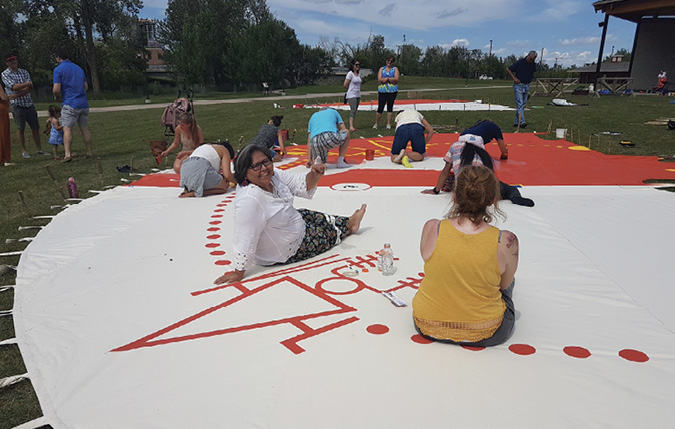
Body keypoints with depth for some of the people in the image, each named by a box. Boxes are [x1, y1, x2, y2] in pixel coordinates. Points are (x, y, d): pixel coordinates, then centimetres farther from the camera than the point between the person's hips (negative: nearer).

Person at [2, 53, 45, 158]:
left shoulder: (24, 72, 11)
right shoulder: (5, 74, 1)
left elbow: (30, 89, -2)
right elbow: (14, 87, -14)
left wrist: (17, 95, -14)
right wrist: (27, 84, -5)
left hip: (29, 104, 4)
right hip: (17, 105, -3)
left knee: (36, 128, 4)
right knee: (20, 129, -1)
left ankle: (40, 150, 12)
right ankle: (23, 151, 7)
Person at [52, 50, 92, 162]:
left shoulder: (58, 69, -4)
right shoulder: (78, 68, 16)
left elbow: (56, 89, -11)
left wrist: (56, 96, 9)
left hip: (70, 104, -6)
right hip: (84, 103, 6)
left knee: (67, 129, -7)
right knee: (85, 129, 10)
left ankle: (68, 154, -18)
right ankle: (89, 153, 12)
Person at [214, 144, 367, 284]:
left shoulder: (272, 175, -14)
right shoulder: (249, 199, -39)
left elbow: (302, 186, -5)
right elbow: (245, 240, -35)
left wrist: (314, 175, -25)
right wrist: (239, 272, -28)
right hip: (285, 253, -7)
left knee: (319, 218, 22)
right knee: (329, 233, 13)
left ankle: (349, 222, 51)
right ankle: (348, 228, 45)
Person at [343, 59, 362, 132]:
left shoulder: (359, 74, 13)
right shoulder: (350, 73, -8)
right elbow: (345, 85, -9)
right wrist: (350, 90, 6)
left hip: (358, 95, 7)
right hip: (351, 95, -7)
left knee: (354, 111, 6)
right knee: (353, 110, -19)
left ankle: (352, 127, 10)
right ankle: (351, 126, -25)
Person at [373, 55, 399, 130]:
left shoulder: (395, 69, 9)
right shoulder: (381, 69, 12)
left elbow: (396, 79, -7)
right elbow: (379, 79, -4)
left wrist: (386, 78, -8)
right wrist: (391, 79, -10)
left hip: (392, 91, 0)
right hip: (382, 91, 0)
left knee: (390, 107, 2)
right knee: (380, 108, -2)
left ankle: (388, 124, 7)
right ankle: (376, 123, 9)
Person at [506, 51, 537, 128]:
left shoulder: (533, 65, 6)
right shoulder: (520, 62, -12)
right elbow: (508, 69, -7)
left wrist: (531, 77, 11)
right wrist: (514, 78, -13)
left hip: (527, 86, 7)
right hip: (518, 85, -6)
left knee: (523, 104, 7)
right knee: (520, 104, -13)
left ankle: (516, 122, 12)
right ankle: (522, 122, -20)